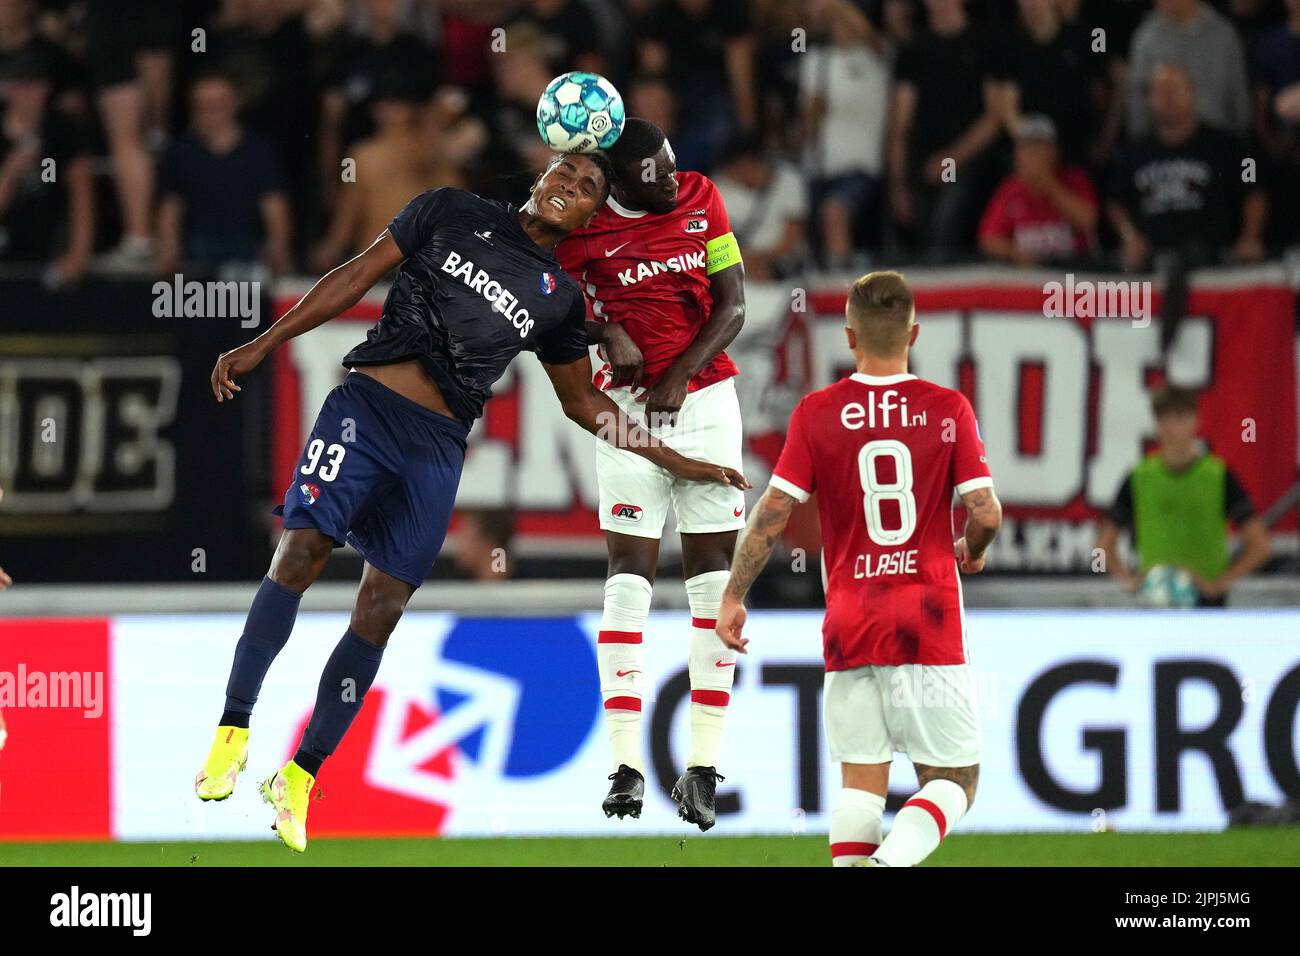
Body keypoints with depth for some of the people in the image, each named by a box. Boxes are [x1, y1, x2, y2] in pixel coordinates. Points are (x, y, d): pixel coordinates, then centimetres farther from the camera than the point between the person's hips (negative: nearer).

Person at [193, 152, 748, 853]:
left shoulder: (558, 298, 17)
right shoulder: (452, 214, 9)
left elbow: (581, 401, 27)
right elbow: (357, 277, 9)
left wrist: (674, 461, 23)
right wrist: (263, 345, 4)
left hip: (437, 447, 3)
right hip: (365, 403, -3)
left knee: (381, 613, -3)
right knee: (300, 553, -20)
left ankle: (301, 776, 5)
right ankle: (233, 730, -13)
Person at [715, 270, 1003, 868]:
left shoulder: (817, 413, 0)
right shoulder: (948, 410, -1)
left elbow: (772, 513, -3)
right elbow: (986, 513, -5)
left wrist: (732, 598, 7)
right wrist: (972, 551, 18)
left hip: (849, 625, 2)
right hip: (929, 621, -2)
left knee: (861, 779, 8)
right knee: (955, 778, 4)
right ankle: (892, 861, -22)